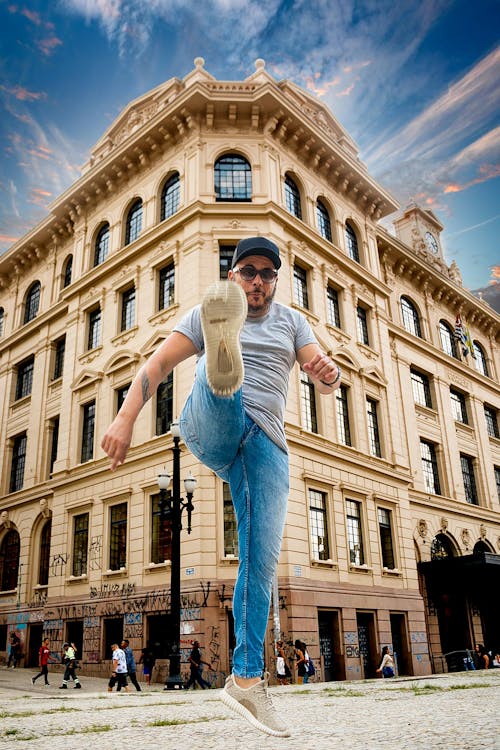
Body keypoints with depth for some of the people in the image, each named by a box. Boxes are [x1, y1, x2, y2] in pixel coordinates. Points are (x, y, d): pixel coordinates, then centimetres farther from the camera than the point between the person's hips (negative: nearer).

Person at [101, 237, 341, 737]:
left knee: (262, 560, -7)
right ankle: (220, 355, -73)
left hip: (266, 444, 2)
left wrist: (328, 373, -21)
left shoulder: (291, 321, 18)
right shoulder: (204, 317, 12)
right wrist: (125, 418, -17)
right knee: (219, 380, -35)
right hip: (210, 429, -2)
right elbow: (156, 365, 0)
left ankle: (246, 678, 2)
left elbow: (324, 382, 5)